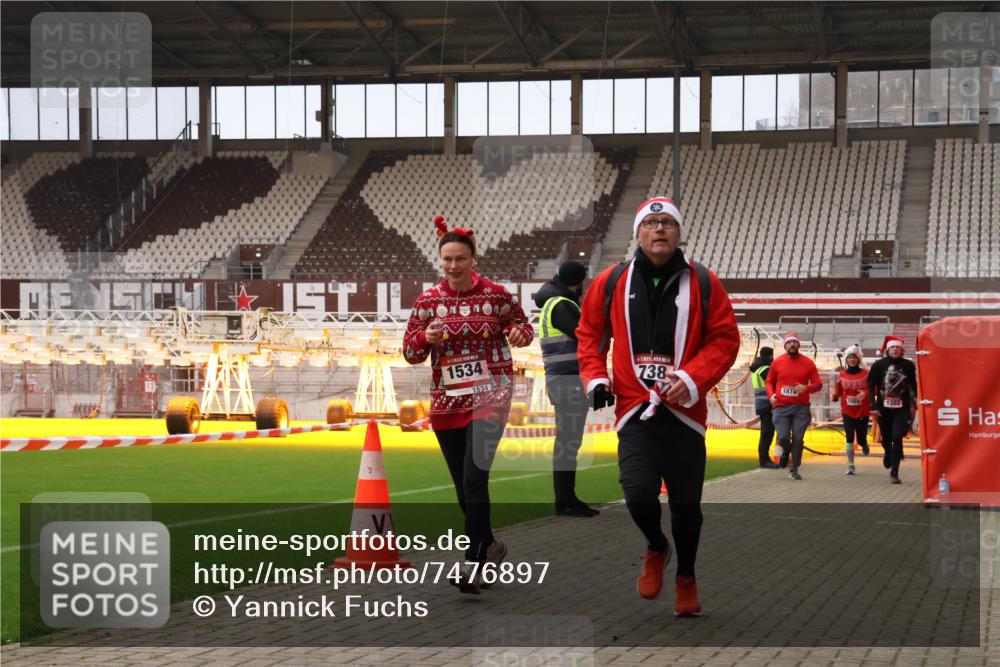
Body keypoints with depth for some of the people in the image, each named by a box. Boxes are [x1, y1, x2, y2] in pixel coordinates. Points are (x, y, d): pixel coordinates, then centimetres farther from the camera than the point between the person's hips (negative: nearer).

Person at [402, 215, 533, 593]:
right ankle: (489, 546, 33)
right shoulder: (428, 301, 2)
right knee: (463, 486, 11)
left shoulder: (495, 294, -3)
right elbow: (410, 352, 5)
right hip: (447, 402, 4)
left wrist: (519, 333, -14)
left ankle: (473, 564, -13)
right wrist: (426, 338, -16)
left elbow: (522, 324, 9)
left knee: (474, 478, -16)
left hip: (489, 394, -4)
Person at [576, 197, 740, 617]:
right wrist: (595, 377, -1)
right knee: (639, 493, -17)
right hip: (634, 409, 0)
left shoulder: (703, 283, 0)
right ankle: (656, 548, 17)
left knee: (686, 503, 9)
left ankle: (686, 579, 33)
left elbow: (725, 339, 0)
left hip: (685, 410, 1)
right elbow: (590, 333, 13)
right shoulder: (611, 283, 3)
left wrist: (692, 378, -13)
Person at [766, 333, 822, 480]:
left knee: (798, 439, -3)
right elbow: (770, 381, 16)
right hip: (781, 407, 0)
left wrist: (806, 388, -15)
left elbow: (818, 384, 5)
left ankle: (795, 470, 11)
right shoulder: (777, 362, 5)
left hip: (801, 408, 0)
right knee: (783, 437, -10)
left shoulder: (808, 363, 2)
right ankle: (785, 452, 26)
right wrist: (771, 394, -3)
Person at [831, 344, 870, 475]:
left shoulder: (865, 373, -3)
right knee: (850, 438, -7)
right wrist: (834, 395, -16)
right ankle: (850, 465, 0)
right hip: (847, 411, 1)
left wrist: (865, 393, -23)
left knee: (861, 439, 4)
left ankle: (864, 445, 43)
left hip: (862, 412, -1)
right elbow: (838, 391, 5)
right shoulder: (842, 375, 2)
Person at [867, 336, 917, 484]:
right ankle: (888, 454, 48)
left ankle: (894, 473, -8)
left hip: (902, 409, -1)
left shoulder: (908, 365, 2)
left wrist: (914, 404, 15)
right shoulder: (879, 365, -2)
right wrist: (873, 407, -7)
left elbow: (913, 385, 15)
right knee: (886, 440, 12)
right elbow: (871, 386, 0)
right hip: (883, 409, 1)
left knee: (897, 438, -14)